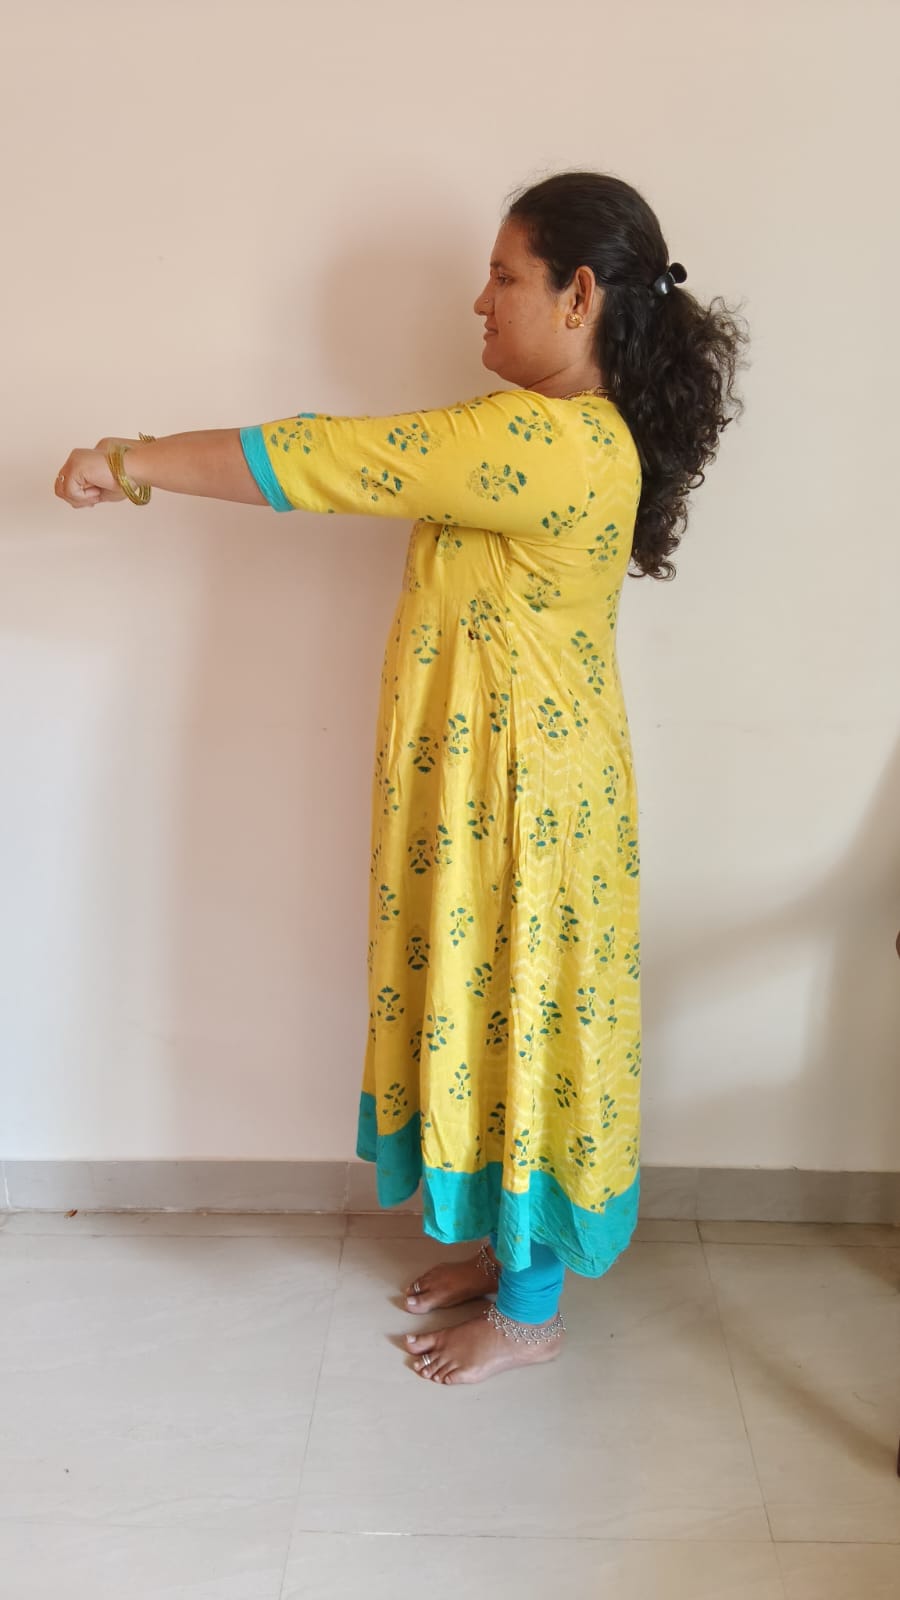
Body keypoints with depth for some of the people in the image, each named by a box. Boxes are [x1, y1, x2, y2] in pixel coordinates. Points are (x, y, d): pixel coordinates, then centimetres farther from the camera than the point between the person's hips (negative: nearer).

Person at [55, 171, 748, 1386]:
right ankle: (508, 1242, 41)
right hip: (482, 783, 10)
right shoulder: (569, 433, 11)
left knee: (522, 1024, 5)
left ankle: (531, 1310, 27)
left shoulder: (546, 441, -23)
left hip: (524, 798, -10)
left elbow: (332, 460, -22)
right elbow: (382, 468, 17)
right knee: (487, 1014, 20)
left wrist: (136, 461, -14)